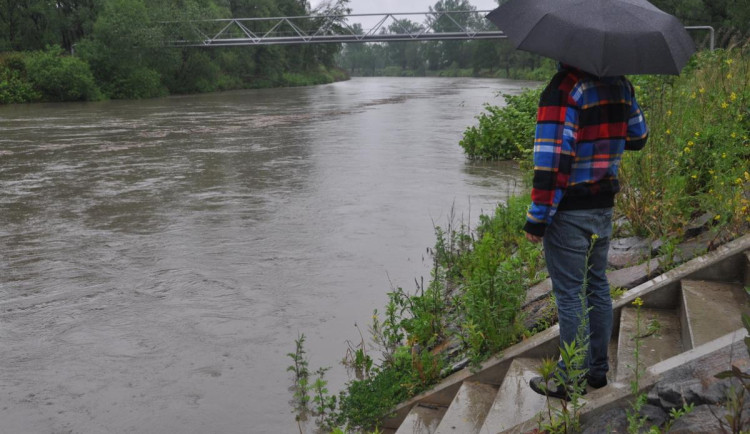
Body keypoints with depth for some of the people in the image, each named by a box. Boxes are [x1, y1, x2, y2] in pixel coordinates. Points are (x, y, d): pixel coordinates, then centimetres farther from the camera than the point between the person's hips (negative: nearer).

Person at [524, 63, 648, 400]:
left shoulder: (563, 88, -17)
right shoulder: (621, 84, 7)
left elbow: (553, 158, -23)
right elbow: (638, 138, 18)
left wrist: (537, 218, -19)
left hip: (569, 211, -8)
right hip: (604, 207, 8)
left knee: (569, 295, 1)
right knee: (597, 287, 17)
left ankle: (572, 380, 13)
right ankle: (598, 370, 29)